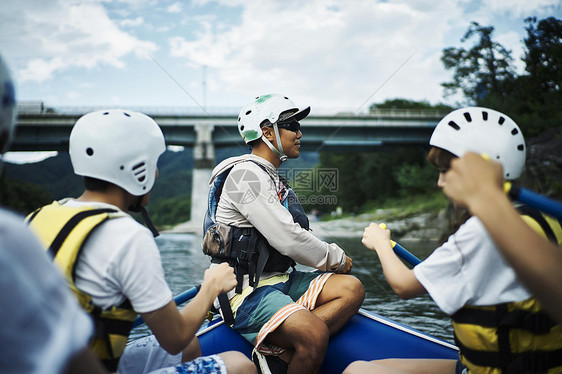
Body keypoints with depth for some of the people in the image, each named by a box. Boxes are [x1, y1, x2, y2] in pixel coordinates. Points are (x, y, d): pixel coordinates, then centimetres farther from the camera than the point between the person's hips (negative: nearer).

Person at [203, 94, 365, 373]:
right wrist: (338, 259, -4)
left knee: (352, 288, -8)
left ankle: (278, 351, -15)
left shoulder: (272, 178, 19)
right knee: (316, 333, -31)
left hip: (278, 279, 10)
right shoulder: (246, 174, -14)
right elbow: (288, 240, -19)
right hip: (247, 291, -10)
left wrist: (333, 256, 5)